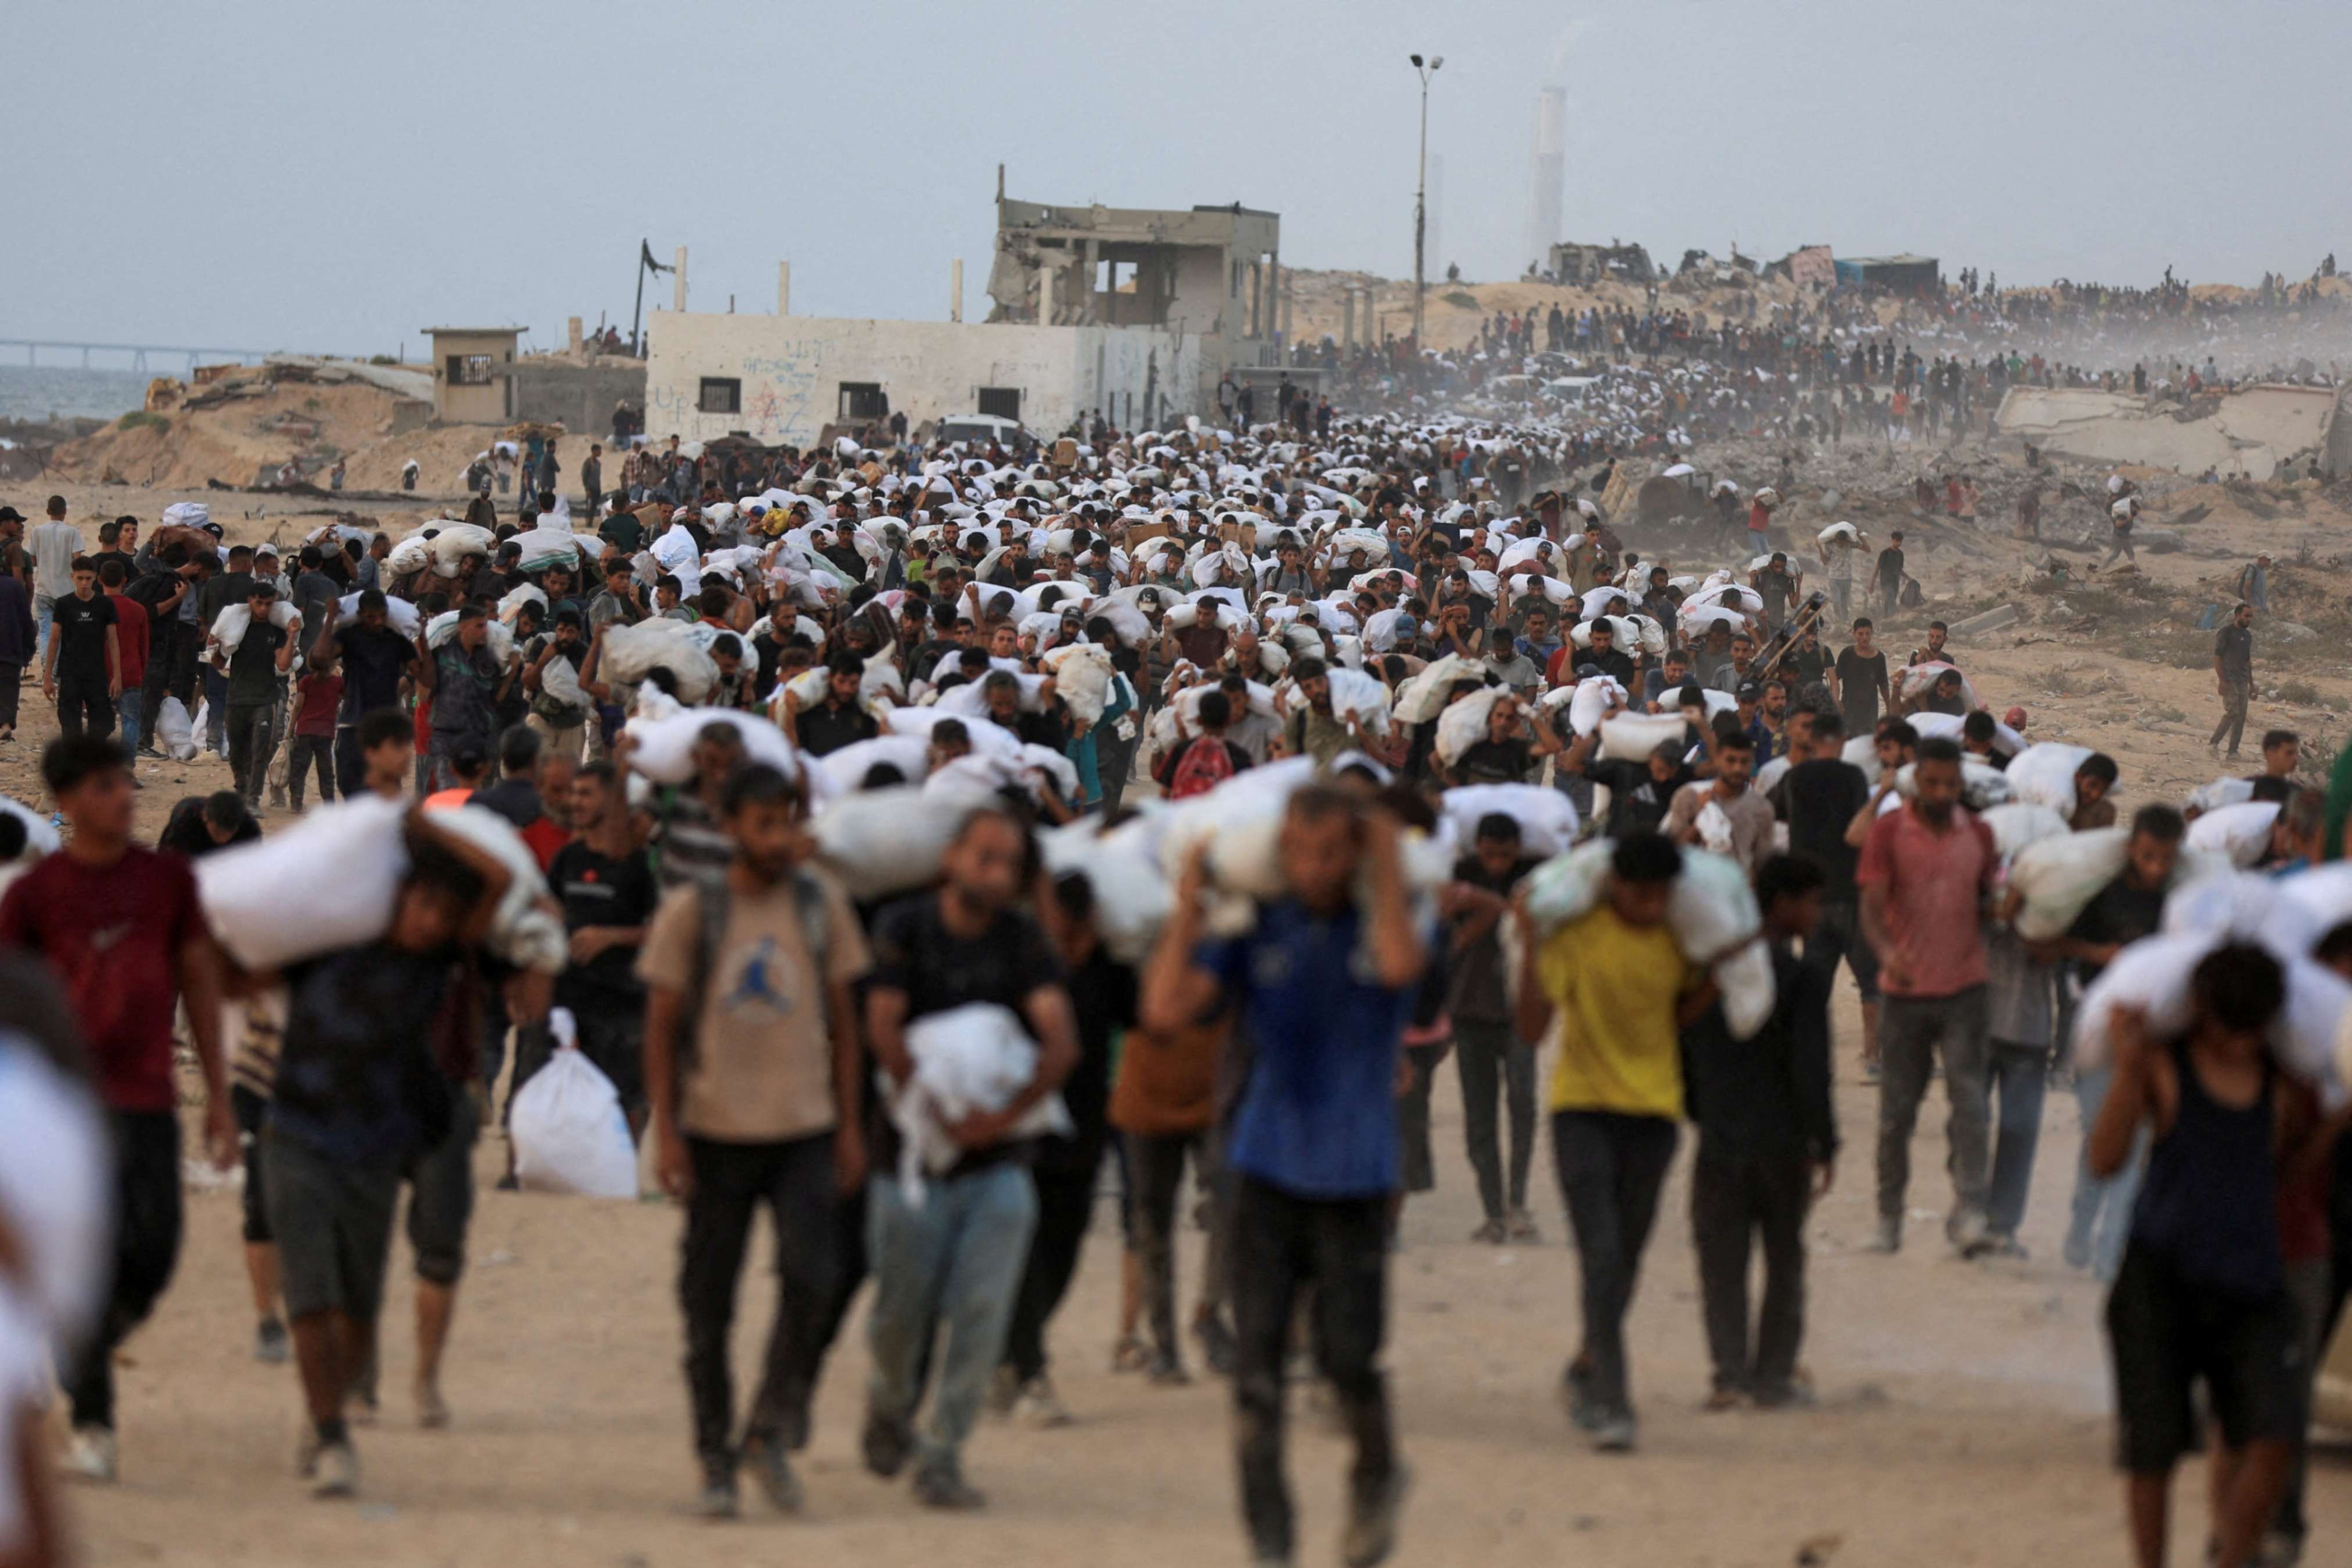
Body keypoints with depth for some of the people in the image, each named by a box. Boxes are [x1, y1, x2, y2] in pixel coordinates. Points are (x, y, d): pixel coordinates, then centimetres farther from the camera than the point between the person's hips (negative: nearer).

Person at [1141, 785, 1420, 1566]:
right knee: (1256, 1361, -3)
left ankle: (1378, 1479, 31)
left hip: (1353, 1177, -1)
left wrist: (1388, 867, -19)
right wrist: (1187, 907, -12)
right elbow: (1166, 1009, -9)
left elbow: (1399, 965, -28)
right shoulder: (1255, 930, 1)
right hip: (1268, 1169, 1)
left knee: (1349, 1355, 0)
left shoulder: (1378, 922, -2)